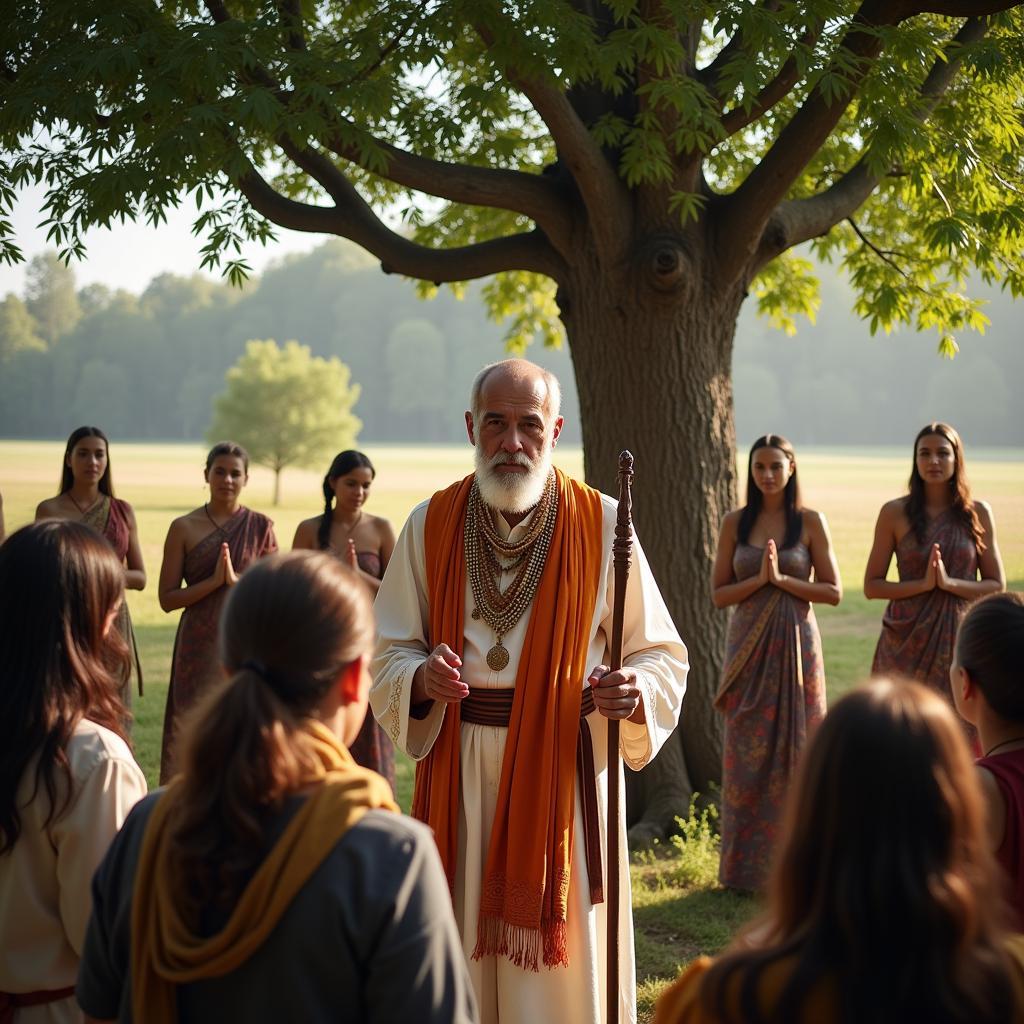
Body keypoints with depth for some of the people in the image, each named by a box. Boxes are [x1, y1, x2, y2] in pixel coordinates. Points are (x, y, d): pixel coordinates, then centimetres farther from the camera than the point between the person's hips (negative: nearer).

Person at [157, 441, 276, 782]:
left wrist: (237, 581, -15)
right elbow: (167, 598, -3)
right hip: (200, 648, -1)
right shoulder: (184, 528, 1)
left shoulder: (260, 527, 4)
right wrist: (214, 581, -15)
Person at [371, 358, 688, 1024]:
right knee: (460, 954, 8)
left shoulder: (601, 524, -3)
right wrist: (421, 679, -15)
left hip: (564, 771, -2)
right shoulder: (431, 525, 3)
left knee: (560, 970, 2)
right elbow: (387, 651, 7)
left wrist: (634, 693, -21)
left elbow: (662, 656, 0)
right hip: (458, 775, 2)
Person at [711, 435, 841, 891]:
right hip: (748, 645, 2)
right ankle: (746, 865, 11)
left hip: (795, 643, -1)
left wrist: (782, 579, -14)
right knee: (747, 751, 3)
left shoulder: (810, 522, -1)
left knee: (794, 747, 2)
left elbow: (833, 591, -3)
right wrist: (759, 579, -13)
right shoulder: (735, 522, 4)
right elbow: (719, 593, 3)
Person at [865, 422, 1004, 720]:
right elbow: (871, 586, 0)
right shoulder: (894, 513, 0)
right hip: (908, 640, -1)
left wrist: (949, 583, -13)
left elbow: (997, 585, 4)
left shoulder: (978, 513, 3)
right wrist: (923, 584, -14)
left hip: (960, 637, 1)